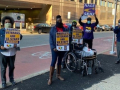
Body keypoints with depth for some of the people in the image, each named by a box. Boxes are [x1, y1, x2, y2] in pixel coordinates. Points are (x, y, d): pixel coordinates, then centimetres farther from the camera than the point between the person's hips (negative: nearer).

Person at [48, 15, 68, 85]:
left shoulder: (64, 29, 10)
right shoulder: (53, 29, -2)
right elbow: (51, 39, -7)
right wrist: (53, 47, -18)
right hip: (55, 48, -4)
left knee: (60, 62, 13)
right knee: (53, 62, -5)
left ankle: (58, 75, 25)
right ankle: (50, 78, -1)